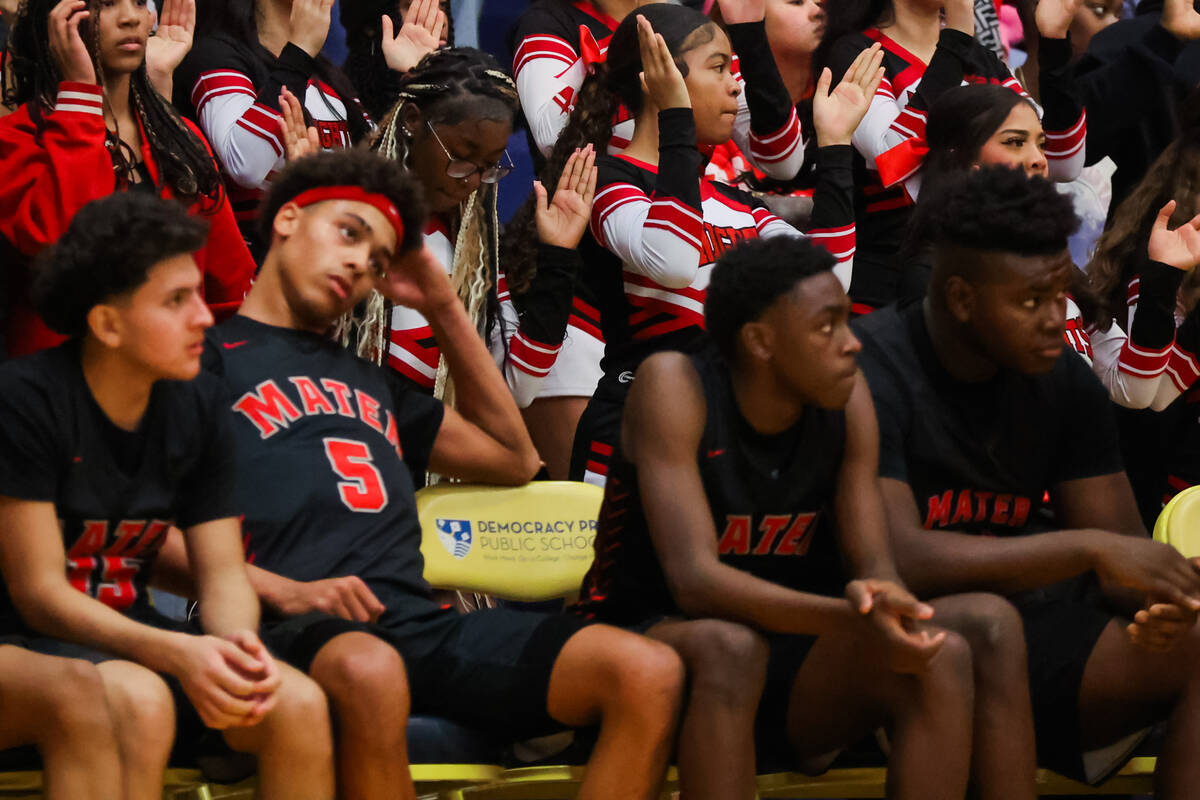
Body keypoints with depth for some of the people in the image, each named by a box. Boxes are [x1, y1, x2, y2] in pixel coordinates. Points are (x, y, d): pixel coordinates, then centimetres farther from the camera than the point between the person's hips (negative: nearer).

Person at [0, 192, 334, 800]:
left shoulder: (196, 405, 5)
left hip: (131, 639, 6)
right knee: (139, 701, -37)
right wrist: (177, 653, -30)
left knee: (298, 704, -20)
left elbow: (223, 572, 5)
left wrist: (238, 645, -20)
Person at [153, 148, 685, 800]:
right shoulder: (209, 355, 13)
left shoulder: (370, 381, 35)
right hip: (299, 628, -6)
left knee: (649, 674, -18)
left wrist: (445, 310, 36)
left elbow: (513, 459, 42)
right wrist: (282, 592, -15)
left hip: (421, 622, 7)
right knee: (368, 674, -45)